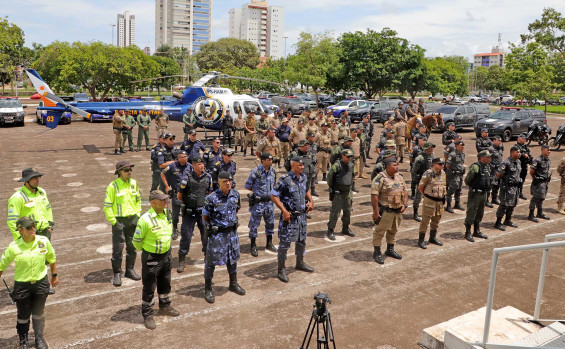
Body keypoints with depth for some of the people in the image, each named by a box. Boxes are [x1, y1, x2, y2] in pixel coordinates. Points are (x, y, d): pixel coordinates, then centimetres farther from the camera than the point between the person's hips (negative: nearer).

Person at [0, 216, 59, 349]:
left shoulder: (44, 241, -11)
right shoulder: (14, 247, -17)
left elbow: (51, 258, 6)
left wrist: (54, 275, 12)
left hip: (41, 282, 1)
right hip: (22, 285, -1)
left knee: (39, 313, 15)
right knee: (23, 315, 13)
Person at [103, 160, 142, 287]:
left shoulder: (134, 183, 4)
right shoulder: (113, 186, -11)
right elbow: (107, 206, -9)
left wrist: (138, 215, 8)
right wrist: (113, 221, -11)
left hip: (133, 219, 5)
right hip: (119, 220, -5)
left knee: (132, 246, 13)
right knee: (118, 248, 1)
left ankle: (130, 270, 28)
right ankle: (117, 274, 14)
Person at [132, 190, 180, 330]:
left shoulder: (167, 214, -3)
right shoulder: (145, 219, -25)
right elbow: (136, 241, -14)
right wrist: (146, 250, 1)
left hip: (166, 255, 7)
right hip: (151, 258, -7)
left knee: (165, 284, 23)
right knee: (149, 288, 7)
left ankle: (165, 307, 44)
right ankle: (147, 315, 23)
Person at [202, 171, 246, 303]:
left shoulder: (235, 194, -2)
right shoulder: (212, 198, -17)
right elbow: (204, 216, -5)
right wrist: (211, 227, -7)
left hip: (232, 232, 5)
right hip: (217, 234, -5)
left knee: (233, 258, 18)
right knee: (211, 260, 2)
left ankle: (233, 284, 38)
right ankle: (208, 289, 16)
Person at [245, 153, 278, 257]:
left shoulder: (273, 172, 4)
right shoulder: (256, 172, -14)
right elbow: (248, 186, -6)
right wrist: (252, 196, -2)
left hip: (269, 202, 6)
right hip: (258, 202, -6)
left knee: (270, 223, 14)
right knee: (254, 224, 2)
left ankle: (269, 244, 29)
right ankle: (253, 246, 13)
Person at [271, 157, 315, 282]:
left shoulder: (304, 178, 4)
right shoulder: (285, 180, -18)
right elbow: (273, 196, -16)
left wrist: (311, 201, 7)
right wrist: (284, 211, -21)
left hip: (302, 215, 7)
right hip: (289, 216, -7)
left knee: (302, 240, 20)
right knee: (285, 243, 0)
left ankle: (300, 263, 40)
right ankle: (281, 270, 11)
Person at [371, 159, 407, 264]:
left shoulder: (399, 177, 9)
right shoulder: (380, 178, -14)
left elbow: (404, 192, 17)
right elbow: (374, 195, -18)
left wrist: (404, 205, 2)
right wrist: (376, 211, -21)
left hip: (398, 211, 7)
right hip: (385, 211, -7)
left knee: (393, 231, 18)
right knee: (380, 231, -1)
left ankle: (390, 250, 33)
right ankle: (377, 253, 9)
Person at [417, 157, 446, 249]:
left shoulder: (443, 173, 6)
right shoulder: (428, 174, -16)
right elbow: (420, 187, -10)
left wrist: (443, 195, 14)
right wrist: (426, 195, -1)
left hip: (439, 201, 7)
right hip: (429, 201, -7)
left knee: (436, 220, 17)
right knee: (425, 221, -2)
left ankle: (433, 238, 32)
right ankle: (421, 240, 7)